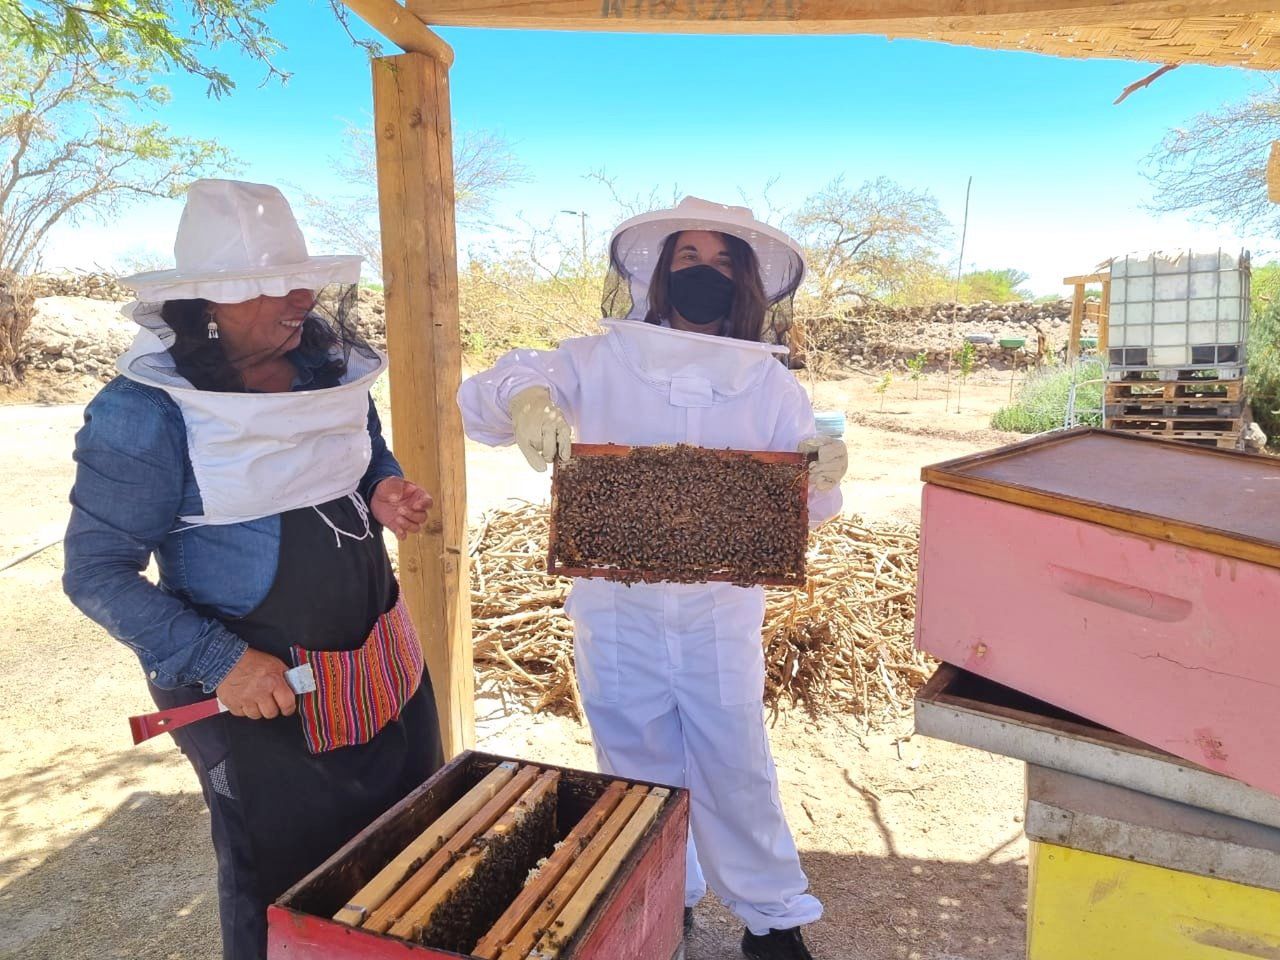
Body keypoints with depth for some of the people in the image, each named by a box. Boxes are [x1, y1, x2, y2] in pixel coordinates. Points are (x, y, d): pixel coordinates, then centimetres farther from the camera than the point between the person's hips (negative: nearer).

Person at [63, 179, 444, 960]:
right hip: (261, 687, -6)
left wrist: (390, 495, -8)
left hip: (384, 664, 6)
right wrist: (217, 662, -23)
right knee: (286, 895, 15)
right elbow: (97, 571, -14)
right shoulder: (144, 412, -18)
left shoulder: (332, 368, -1)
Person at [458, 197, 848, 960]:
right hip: (617, 610, 0)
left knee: (736, 769, 13)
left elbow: (805, 503, -3)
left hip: (721, 613, 0)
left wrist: (824, 477, -26)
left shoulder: (769, 384, -1)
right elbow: (480, 397, -10)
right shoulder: (600, 360, -5)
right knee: (641, 771, 18)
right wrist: (522, 399, -33)